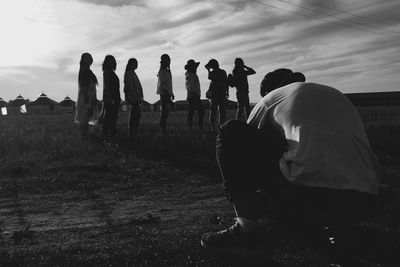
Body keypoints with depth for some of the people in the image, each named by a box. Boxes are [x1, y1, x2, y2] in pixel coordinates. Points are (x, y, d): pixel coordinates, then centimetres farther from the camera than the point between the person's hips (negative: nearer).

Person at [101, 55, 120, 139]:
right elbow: (106, 86, -16)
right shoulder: (107, 72, -9)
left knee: (113, 117, 11)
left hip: (114, 98, 9)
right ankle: (106, 135, -5)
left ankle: (112, 133, 16)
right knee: (108, 117, -8)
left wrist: (118, 98, 18)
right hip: (109, 97, -9)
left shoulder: (111, 72, 19)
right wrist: (111, 98, -22)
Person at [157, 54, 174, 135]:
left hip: (168, 93, 9)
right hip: (164, 93, -9)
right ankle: (163, 129, -6)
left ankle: (163, 127, 16)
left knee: (166, 110, 10)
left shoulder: (167, 71, 17)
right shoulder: (162, 71, -11)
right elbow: (162, 84, -18)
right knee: (164, 111, -9)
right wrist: (169, 93, -21)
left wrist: (172, 94, 20)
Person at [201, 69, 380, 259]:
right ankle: (322, 225, 12)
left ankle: (246, 227, 4)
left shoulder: (271, 98, 14)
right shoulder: (338, 96, 29)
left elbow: (244, 145, 24)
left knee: (230, 132, 6)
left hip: (311, 193, -7)